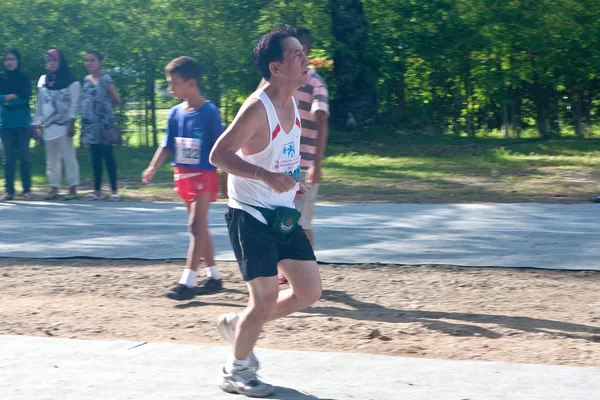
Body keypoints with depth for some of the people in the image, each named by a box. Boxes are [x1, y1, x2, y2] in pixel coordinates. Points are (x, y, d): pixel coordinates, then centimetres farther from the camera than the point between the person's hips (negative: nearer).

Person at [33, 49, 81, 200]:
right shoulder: (43, 80, 13)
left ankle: (73, 188, -5)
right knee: (51, 159, 8)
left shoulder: (71, 81, -2)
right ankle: (54, 188, 11)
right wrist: (37, 123, 12)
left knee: (68, 157, -7)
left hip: (63, 125, -6)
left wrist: (71, 123, -14)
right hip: (48, 126, 6)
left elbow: (74, 104, -6)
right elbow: (40, 104, 16)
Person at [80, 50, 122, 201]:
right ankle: (97, 190, 14)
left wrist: (105, 107, 5)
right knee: (95, 157, 9)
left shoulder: (105, 79, -7)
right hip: (90, 123, 6)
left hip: (104, 122, -6)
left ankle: (114, 190, 1)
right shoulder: (86, 80, 11)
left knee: (107, 155, -4)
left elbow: (117, 100, -5)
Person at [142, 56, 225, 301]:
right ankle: (214, 277, 23)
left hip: (204, 175, -7)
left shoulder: (209, 113, -12)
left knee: (197, 226, -11)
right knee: (200, 227, 13)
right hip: (183, 176, 7)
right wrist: (153, 168, -5)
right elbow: (167, 145, 9)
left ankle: (187, 283, -15)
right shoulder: (175, 113, 6)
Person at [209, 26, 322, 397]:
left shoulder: (292, 105, 6)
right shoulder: (257, 108, -21)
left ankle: (237, 324, 27)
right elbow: (219, 154, -24)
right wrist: (267, 177, -32)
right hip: (250, 214, -8)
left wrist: (292, 181, 8)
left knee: (310, 291, 7)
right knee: (266, 298, -8)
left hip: (281, 212, 8)